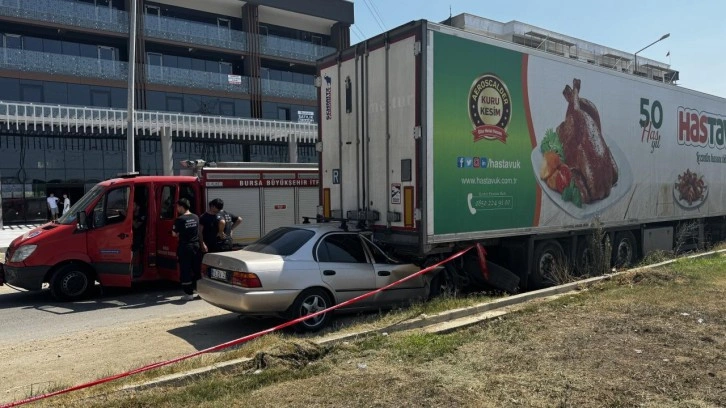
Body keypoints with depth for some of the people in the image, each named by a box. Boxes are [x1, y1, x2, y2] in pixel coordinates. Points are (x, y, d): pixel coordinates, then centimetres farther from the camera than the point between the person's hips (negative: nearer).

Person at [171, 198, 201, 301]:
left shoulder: (179, 219, -12)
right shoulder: (196, 217, 4)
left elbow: (174, 234, -7)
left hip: (185, 247, -5)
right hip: (196, 246, 5)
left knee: (185, 271, 2)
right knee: (197, 270, 13)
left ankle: (189, 293, 3)